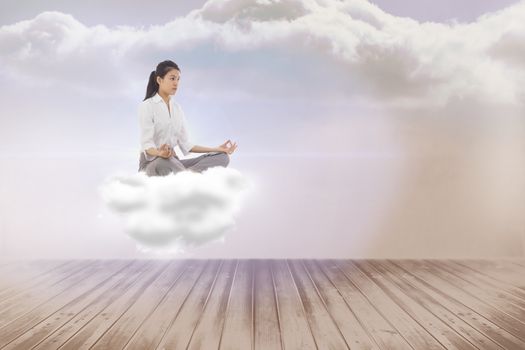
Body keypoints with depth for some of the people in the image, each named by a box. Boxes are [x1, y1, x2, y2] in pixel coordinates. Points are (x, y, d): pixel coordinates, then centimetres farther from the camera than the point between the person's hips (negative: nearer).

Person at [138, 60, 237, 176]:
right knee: (164, 163, -44)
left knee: (222, 157, -12)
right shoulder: (146, 106, -5)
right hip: (153, 162, -7)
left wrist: (218, 149, 2)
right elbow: (146, 144, -15)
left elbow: (186, 144, 10)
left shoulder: (177, 108, 14)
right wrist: (160, 153, -39)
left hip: (172, 160, 7)